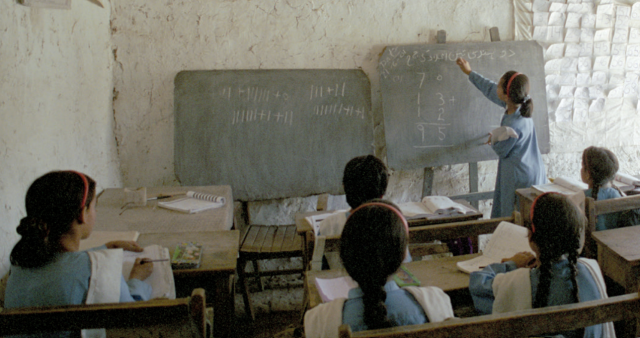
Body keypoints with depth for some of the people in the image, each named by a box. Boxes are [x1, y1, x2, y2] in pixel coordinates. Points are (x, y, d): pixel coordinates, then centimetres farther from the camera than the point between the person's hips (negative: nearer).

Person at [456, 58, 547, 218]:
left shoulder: (513, 128, -32)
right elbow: (490, 89, 8)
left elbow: (501, 150, -12)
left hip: (520, 178, -9)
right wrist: (469, 72, 16)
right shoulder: (519, 104, -8)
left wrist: (492, 140, 10)